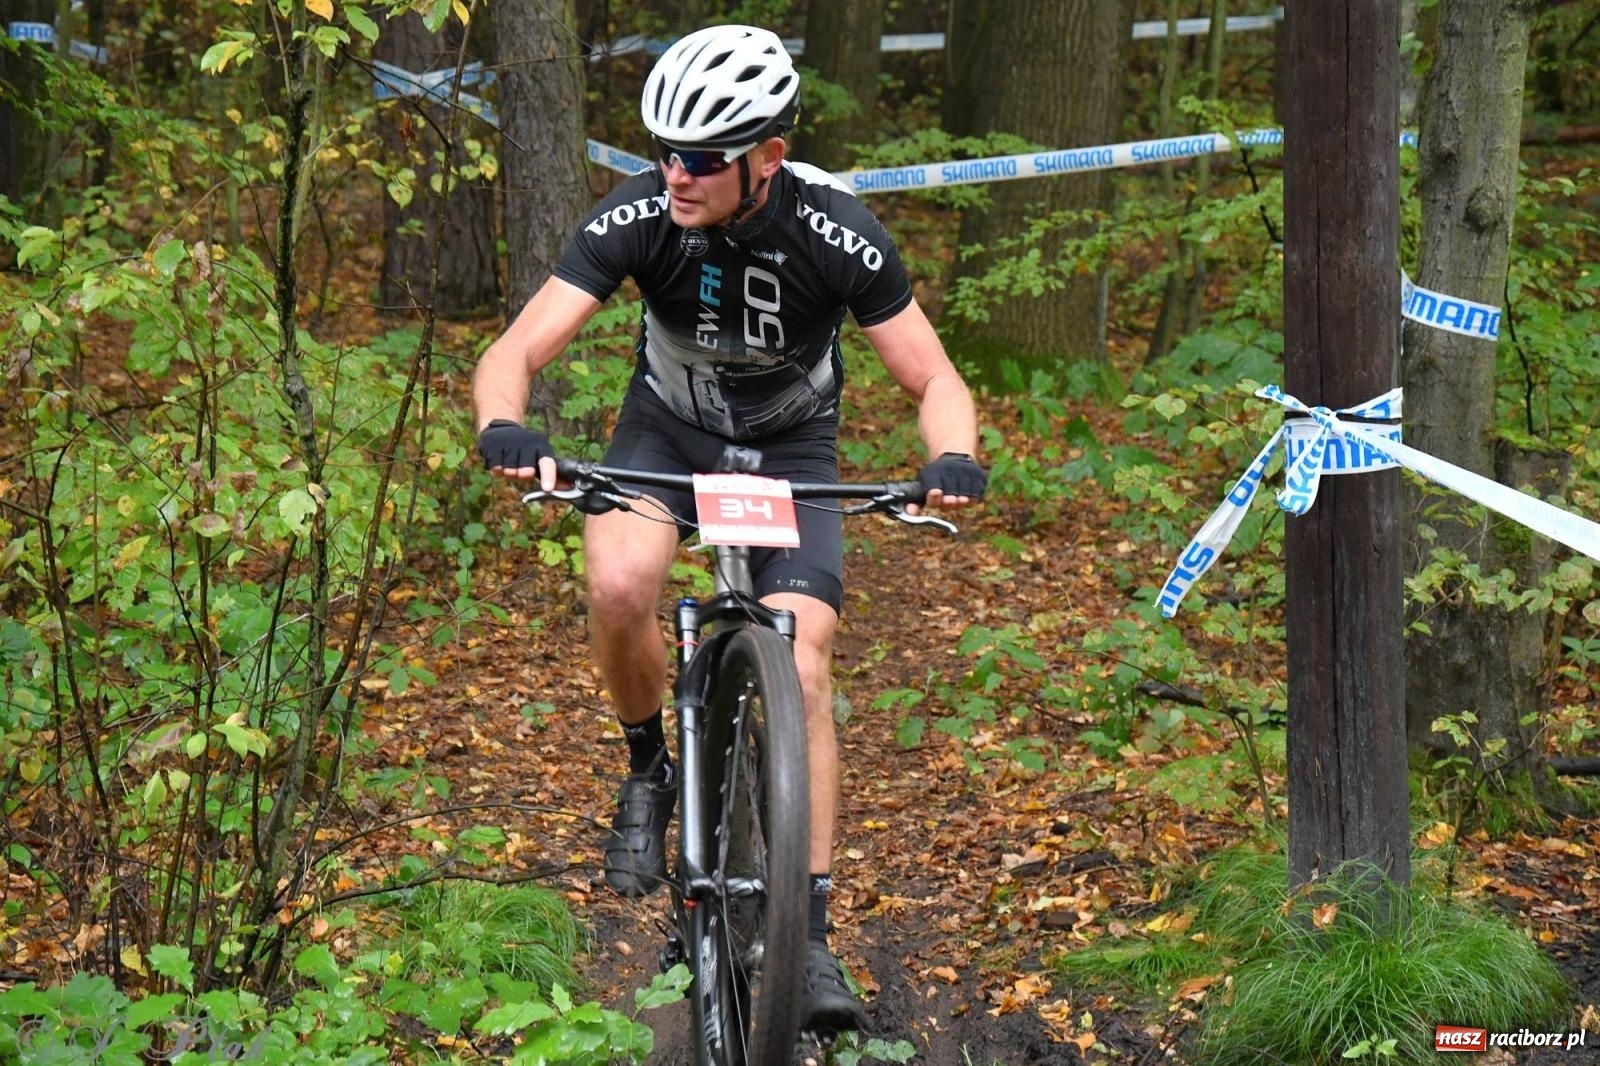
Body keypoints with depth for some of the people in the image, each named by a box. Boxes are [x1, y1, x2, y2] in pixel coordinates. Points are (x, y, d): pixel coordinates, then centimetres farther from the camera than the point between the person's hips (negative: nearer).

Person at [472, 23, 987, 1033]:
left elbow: (937, 382, -21)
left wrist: (953, 459, -44)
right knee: (619, 583, -31)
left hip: (792, 442, 0)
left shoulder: (837, 233, -27)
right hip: (669, 427, 1)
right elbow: (514, 352, -28)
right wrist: (506, 429, -51)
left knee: (802, 666, -17)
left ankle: (809, 937, -9)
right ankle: (649, 771, -1)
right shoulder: (638, 216, -26)